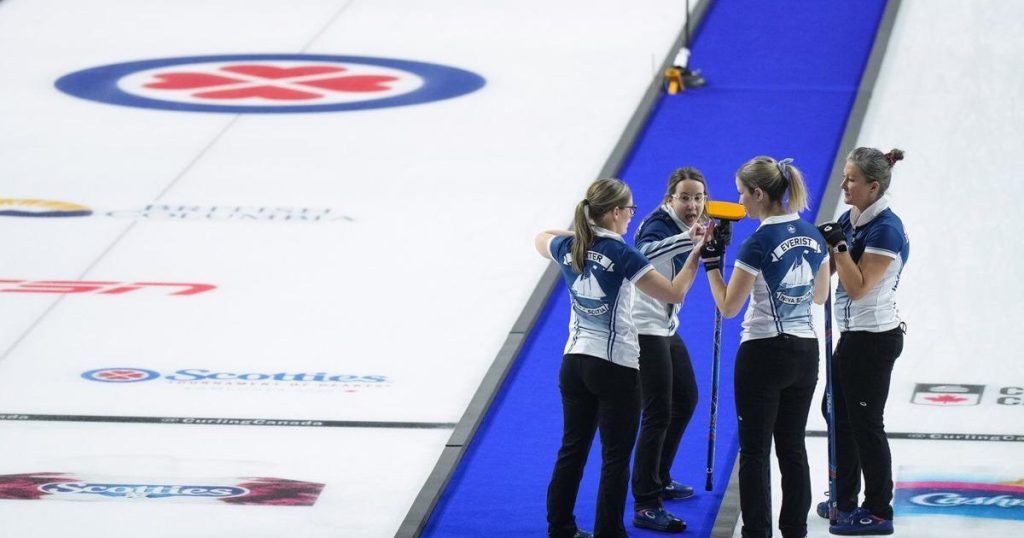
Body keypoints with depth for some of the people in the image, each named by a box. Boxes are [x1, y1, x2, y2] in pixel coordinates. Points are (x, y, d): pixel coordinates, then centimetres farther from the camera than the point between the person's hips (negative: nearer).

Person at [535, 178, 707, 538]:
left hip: (574, 362, 6)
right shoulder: (621, 255, -17)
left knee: (572, 449, 15)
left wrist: (581, 230, 26)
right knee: (615, 458, 2)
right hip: (616, 367, -6)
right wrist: (697, 253, -9)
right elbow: (674, 293, -17)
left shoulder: (569, 249, 1)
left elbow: (541, 239, 26)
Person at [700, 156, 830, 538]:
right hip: (806, 352, 7)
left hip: (763, 353, -7)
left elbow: (728, 307, -12)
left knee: (755, 450, 2)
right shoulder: (812, 235, 3)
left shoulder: (759, 243, -17)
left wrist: (711, 263, -3)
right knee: (792, 446, 14)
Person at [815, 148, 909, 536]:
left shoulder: (886, 230, -21)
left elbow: (858, 286, -24)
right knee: (836, 410, 19)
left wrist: (839, 245, -24)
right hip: (853, 334, 10)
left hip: (875, 339, -10)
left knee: (865, 423, -2)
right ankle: (845, 500, 31)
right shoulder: (850, 220, 6)